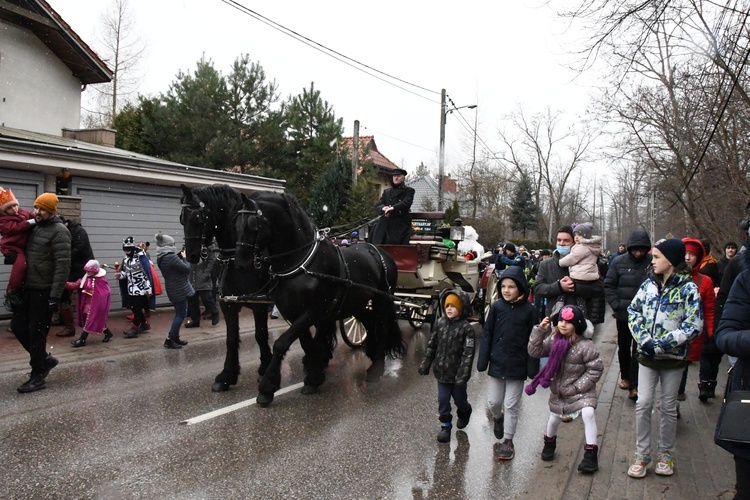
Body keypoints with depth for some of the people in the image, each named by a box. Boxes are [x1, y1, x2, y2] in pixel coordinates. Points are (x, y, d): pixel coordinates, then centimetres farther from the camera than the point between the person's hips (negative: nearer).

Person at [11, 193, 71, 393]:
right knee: (18, 326, 11)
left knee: (36, 332, -2)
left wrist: (55, 296, -22)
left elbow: (63, 265, -19)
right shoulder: (34, 227, 12)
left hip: (43, 291, -8)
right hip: (27, 288, 8)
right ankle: (44, 359, 28)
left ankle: (38, 377, 10)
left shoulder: (59, 231, -13)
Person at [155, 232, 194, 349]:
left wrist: (180, 257, 1)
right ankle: (169, 340, -3)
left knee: (179, 313, 19)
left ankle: (175, 337, 24)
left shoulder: (161, 258, 5)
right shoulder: (171, 257, -23)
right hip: (180, 290, -9)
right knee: (181, 314, -2)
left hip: (173, 289, 9)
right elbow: (187, 269, -19)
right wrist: (184, 258, -4)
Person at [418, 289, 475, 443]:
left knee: (459, 399, 17)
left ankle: (464, 413, 47)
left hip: (457, 373, -3)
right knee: (443, 400, 8)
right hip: (441, 371, 3)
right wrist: (425, 364, 4)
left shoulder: (466, 328, -16)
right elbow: (431, 345, 6)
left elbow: (468, 353, -17)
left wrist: (463, 374, -22)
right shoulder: (440, 323, -2)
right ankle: (446, 425, 25)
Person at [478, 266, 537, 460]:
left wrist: (533, 368, -6)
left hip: (517, 366, -2)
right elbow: (487, 335, 0)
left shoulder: (529, 310, -10)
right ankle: (498, 418, 45)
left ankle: (508, 440, 21)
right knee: (494, 402, 12)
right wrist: (482, 360, -3)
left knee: (512, 405, 7)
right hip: (497, 363, 2)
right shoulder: (497, 307, -5)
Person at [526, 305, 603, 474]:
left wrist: (576, 387, -20)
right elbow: (535, 351, -9)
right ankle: (549, 442, 48)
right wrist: (540, 330, -20)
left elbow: (596, 370, -18)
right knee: (554, 417, 18)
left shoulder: (585, 346, -22)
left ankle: (591, 454, -12)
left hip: (581, 390, -4)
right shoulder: (553, 340, -8)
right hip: (558, 389, 5)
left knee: (588, 413, -25)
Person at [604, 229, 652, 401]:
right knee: (624, 347, 18)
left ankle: (634, 385, 3)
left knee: (639, 349, -2)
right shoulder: (619, 262, -4)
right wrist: (616, 305, -9)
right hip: (623, 314, 3)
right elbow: (608, 285, 0)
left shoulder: (653, 262, -9)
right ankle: (625, 376, 38)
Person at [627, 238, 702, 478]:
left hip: (673, 358, -3)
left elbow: (694, 326, -14)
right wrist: (644, 340, -12)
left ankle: (666, 454, 26)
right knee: (643, 404, 2)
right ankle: (641, 454, 14)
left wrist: (661, 344, -18)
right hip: (647, 355, 3)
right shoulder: (649, 284, 2)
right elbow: (633, 310, 3)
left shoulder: (688, 288, -10)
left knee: (668, 406, 10)